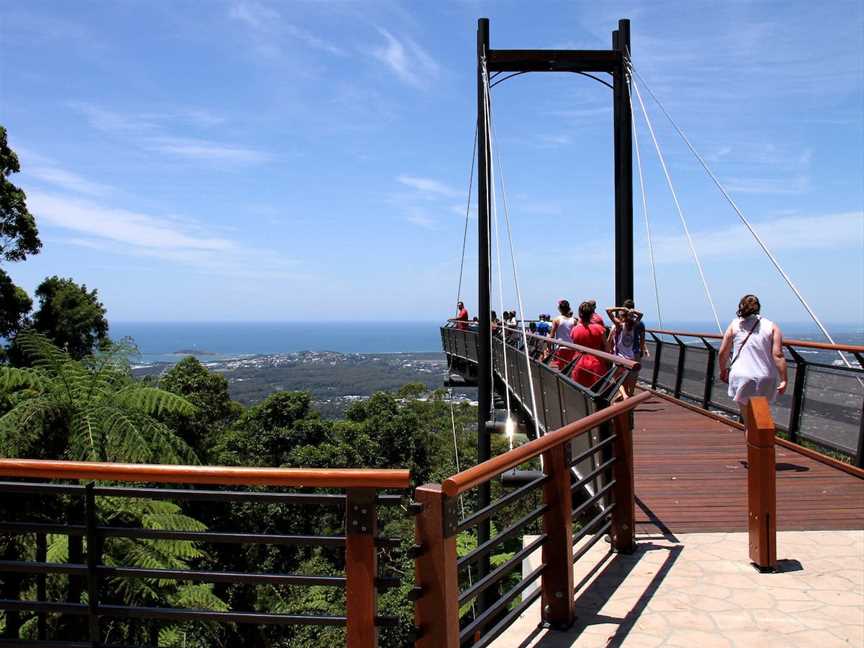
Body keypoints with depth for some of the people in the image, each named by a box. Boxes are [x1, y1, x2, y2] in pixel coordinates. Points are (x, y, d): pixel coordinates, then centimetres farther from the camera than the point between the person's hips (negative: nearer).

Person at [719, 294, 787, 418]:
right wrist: (783, 380, -7)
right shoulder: (772, 327, 0)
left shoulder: (734, 325, 1)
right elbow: (778, 355, -9)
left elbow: (723, 352, 2)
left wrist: (723, 370, 18)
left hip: (741, 377, -1)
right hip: (765, 380, 1)